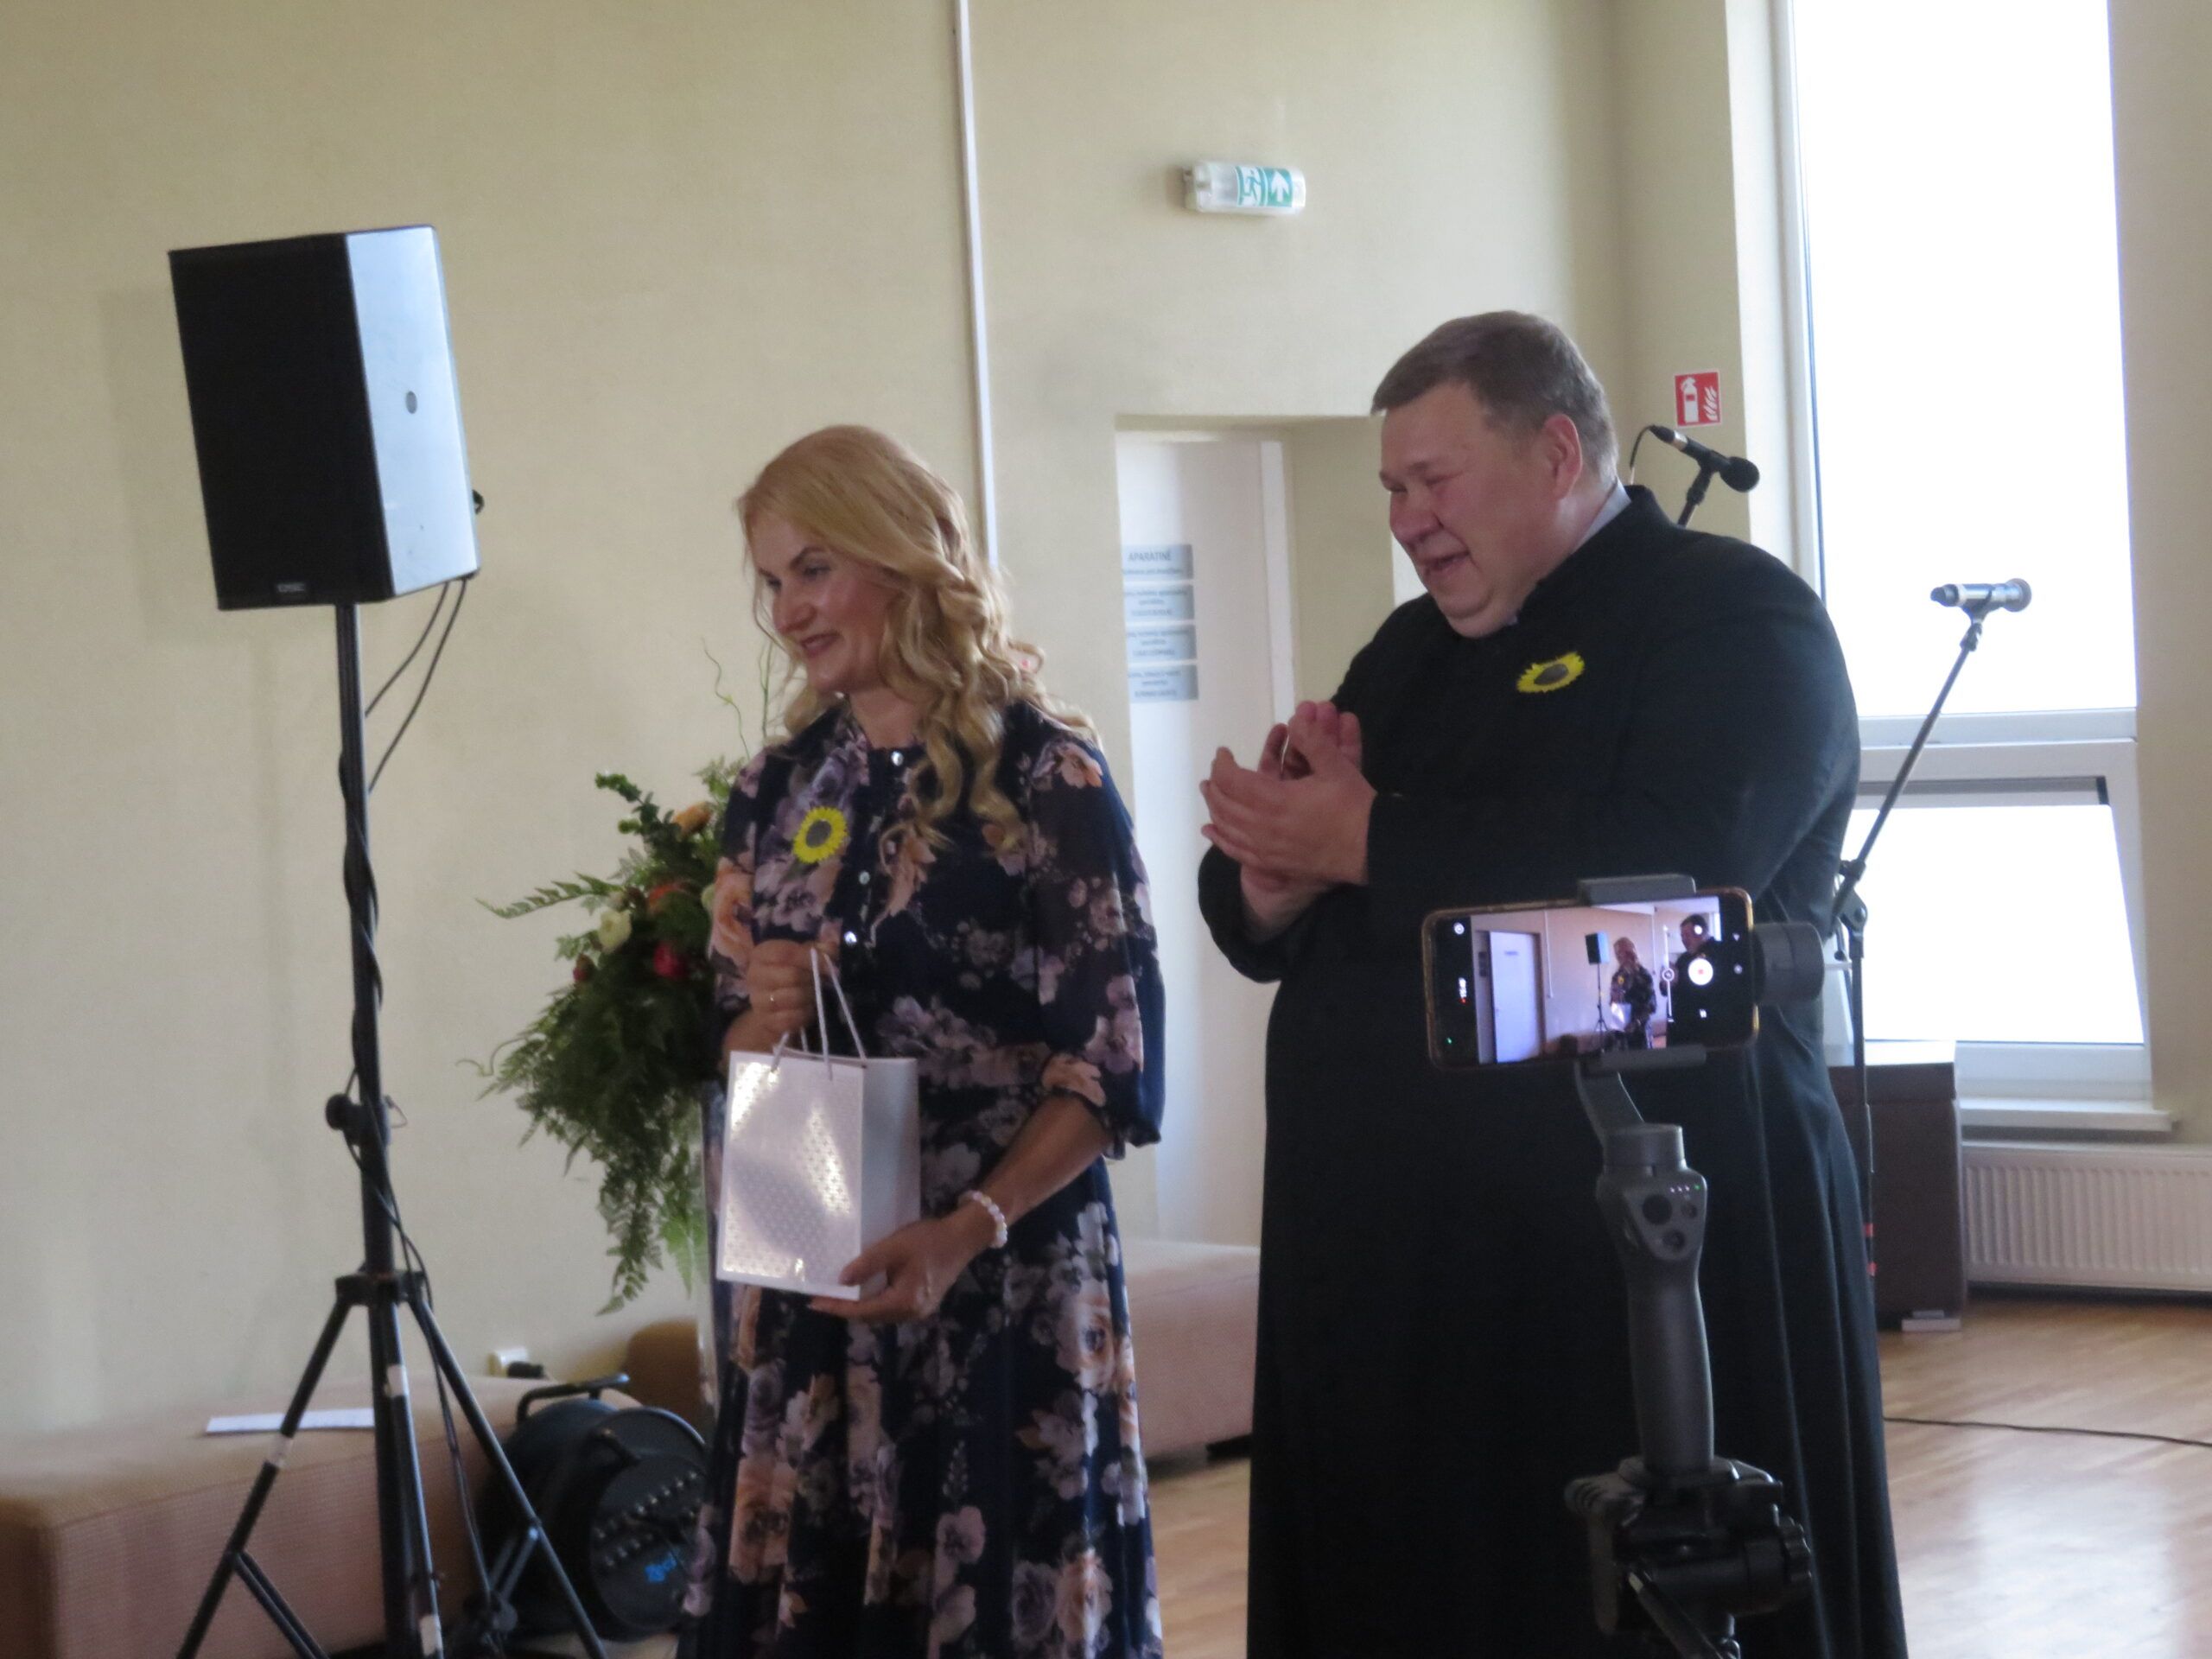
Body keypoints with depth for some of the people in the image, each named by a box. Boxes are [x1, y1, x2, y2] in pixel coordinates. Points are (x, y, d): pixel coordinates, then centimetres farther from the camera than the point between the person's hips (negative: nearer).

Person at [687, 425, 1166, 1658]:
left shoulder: (1045, 771, -7)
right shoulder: (780, 788, 10)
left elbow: (1116, 1060, -10)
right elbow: (725, 1053, 14)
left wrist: (969, 1230, -22)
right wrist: (761, 1021, -9)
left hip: (1005, 1279, -4)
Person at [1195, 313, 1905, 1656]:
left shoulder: (1733, 616, -5)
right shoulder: (1408, 652, 19)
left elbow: (1667, 871, -23)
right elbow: (1261, 921, 18)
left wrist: (1368, 840, -17)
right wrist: (1272, 876, -7)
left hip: (1643, 1254, -7)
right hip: (1399, 1248, 7)